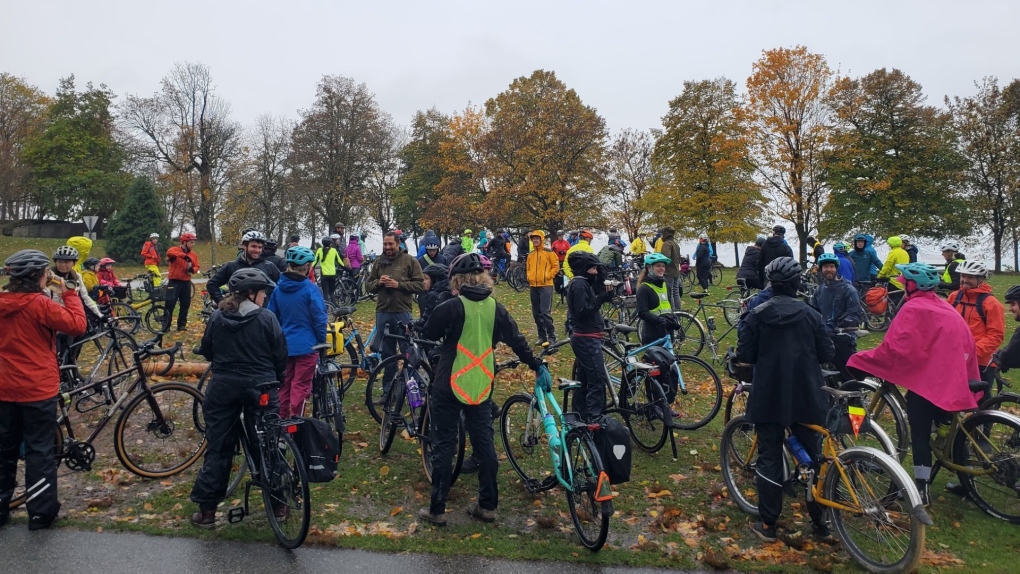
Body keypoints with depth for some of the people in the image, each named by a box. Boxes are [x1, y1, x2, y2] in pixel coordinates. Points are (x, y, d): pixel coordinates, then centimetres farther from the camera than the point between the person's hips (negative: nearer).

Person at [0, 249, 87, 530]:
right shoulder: (40, 304, -17)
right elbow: (77, 325, -19)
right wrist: (69, 293, -10)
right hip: (38, 390, -6)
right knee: (40, 451, 5)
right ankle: (41, 511, 13)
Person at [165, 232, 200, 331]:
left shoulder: (193, 254, 10)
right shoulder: (175, 249, -6)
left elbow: (197, 266, 7)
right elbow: (169, 252, -29)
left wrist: (192, 269, -16)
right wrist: (184, 255, -39)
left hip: (186, 282, 5)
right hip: (174, 281, -5)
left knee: (185, 304, 8)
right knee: (170, 304, -5)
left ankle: (181, 324, 18)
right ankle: (166, 325, 3)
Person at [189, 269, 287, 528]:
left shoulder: (217, 317, 0)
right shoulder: (267, 318, -10)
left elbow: (206, 351, 10)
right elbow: (280, 354, -5)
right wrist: (277, 378, 14)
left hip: (223, 387, 2)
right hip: (260, 387, -2)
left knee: (218, 448, 11)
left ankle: (207, 510, 16)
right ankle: (279, 503, 18)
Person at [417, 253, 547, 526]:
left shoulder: (452, 307, -13)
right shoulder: (495, 307, 1)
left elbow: (428, 334, -3)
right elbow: (517, 340, 8)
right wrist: (538, 365, 20)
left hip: (450, 386, -4)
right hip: (481, 386, 4)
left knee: (443, 445, 6)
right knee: (484, 443, 14)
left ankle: (437, 509, 14)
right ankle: (488, 505, 22)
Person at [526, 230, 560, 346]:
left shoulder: (549, 252, -4)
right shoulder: (530, 254, 12)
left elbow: (556, 266, -2)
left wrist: (548, 276, -10)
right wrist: (529, 277, 9)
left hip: (545, 286, -6)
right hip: (533, 286, 6)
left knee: (546, 312, -12)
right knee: (536, 313, 9)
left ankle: (552, 337, -4)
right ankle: (542, 336, 19)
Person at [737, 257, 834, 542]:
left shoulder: (757, 315, -8)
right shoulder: (811, 315, -3)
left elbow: (744, 355, -8)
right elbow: (827, 354, -2)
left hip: (768, 398, -1)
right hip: (806, 398, 2)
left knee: (769, 459, 6)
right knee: (814, 455, 17)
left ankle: (768, 524, 13)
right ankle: (820, 521, 26)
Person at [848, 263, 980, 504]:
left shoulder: (913, 308, -13)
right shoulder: (948, 309, 14)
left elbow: (895, 347, -24)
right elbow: (967, 346, 17)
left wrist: (859, 360, -19)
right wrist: (970, 378, 26)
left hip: (925, 379, -8)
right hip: (951, 381, 8)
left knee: (920, 436, -1)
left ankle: (921, 489, 3)